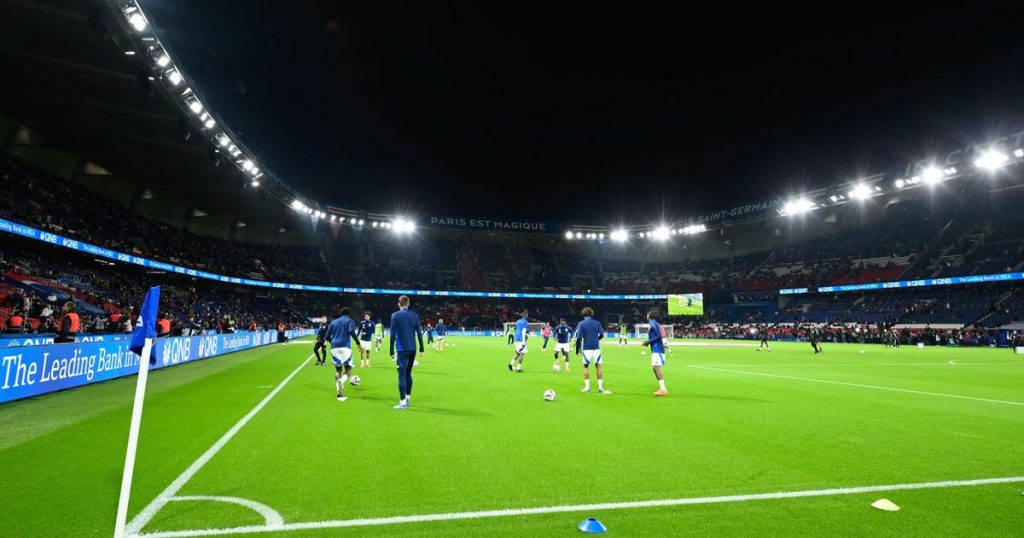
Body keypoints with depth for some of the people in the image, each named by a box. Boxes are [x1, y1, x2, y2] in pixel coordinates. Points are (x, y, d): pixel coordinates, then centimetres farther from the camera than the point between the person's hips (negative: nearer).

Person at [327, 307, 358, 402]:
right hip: (345, 347, -4)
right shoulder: (349, 321, 7)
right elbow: (351, 331, -13)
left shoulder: (333, 322, 20)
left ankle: (340, 394, 4)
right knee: (348, 368, 6)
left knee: (338, 370, 12)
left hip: (334, 348, 4)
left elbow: (328, 336, 15)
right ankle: (342, 381, -27)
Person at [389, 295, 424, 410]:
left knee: (402, 375, -4)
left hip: (402, 349, -4)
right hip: (412, 349, 4)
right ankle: (408, 398, 25)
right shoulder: (414, 315, 5)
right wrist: (421, 348, 11)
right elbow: (419, 333, 5)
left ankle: (403, 402, -6)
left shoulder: (395, 316, -5)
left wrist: (392, 350, -3)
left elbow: (393, 334, -8)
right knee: (408, 373, 18)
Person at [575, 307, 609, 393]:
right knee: (598, 366, 7)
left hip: (586, 348, -1)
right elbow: (601, 335, 4)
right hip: (596, 347, 2)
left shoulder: (581, 323, -1)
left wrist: (577, 349, 0)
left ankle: (587, 387, 7)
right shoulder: (597, 322, 5)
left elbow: (578, 337, -8)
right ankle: (600, 387, 4)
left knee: (586, 366, 10)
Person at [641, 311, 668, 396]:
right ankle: (661, 388, 18)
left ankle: (663, 389, -22)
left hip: (657, 349, -11)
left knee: (656, 367, -17)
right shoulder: (652, 324, 16)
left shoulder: (653, 324, -12)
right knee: (655, 368, 14)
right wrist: (648, 342, 18)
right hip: (655, 349, 11)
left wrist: (649, 341, -17)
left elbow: (659, 336, -20)